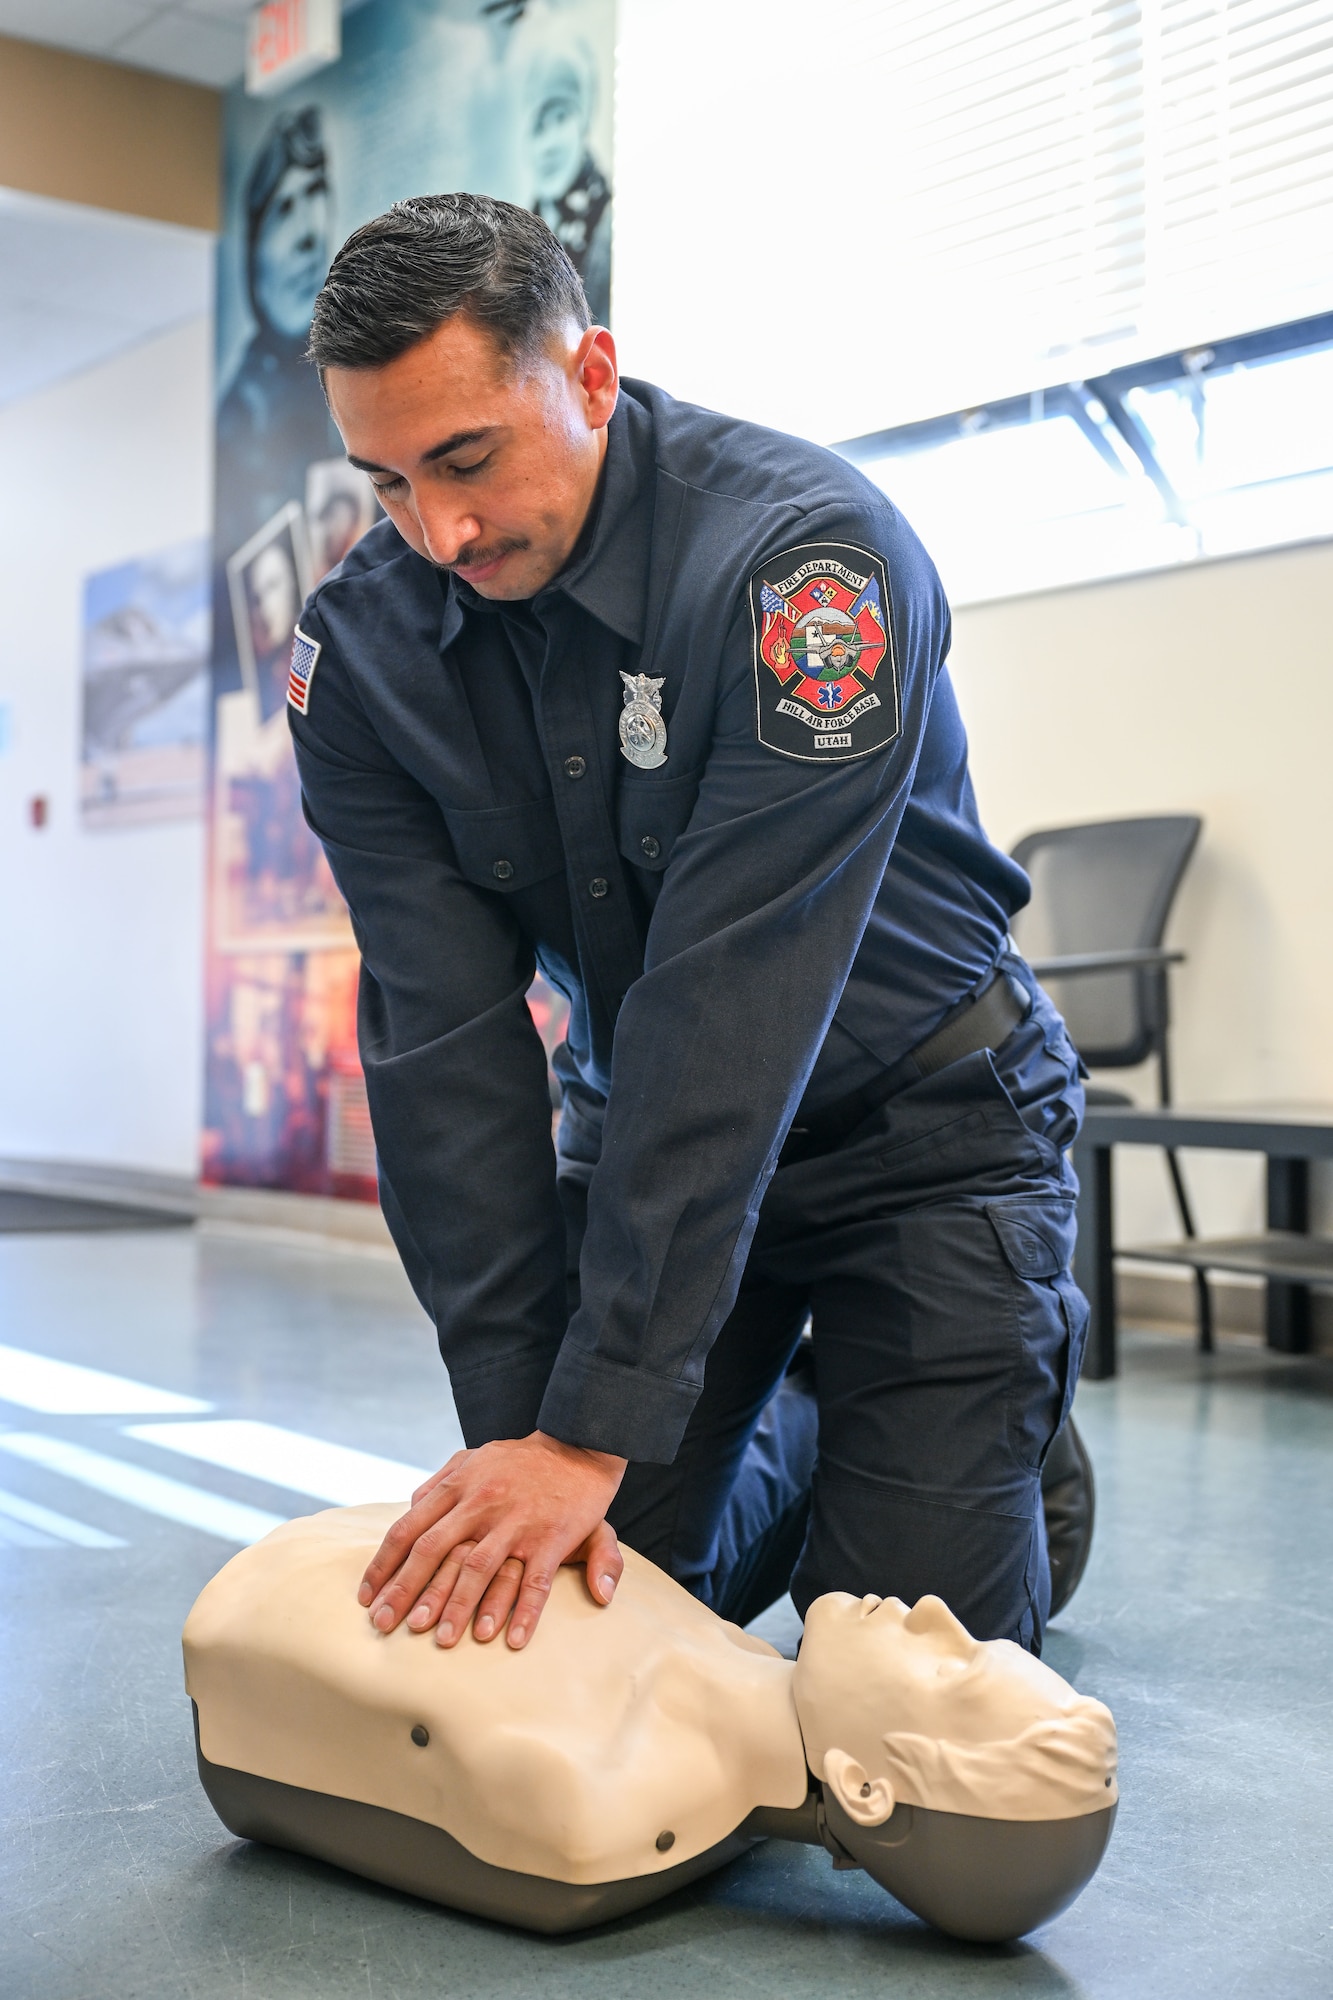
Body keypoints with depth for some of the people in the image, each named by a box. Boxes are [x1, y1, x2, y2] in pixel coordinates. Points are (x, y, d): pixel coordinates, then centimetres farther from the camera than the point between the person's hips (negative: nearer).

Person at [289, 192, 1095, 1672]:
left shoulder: (808, 553, -29)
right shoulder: (360, 656, -13)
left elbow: (737, 1003, -34)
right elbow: (445, 1041, -16)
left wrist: (592, 1430, -35)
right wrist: (515, 1422, -23)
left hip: (920, 1117, -4)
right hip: (645, 1120, 5)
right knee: (574, 1609, 3)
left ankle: (1016, 1436, 26)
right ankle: (795, 1439, 31)